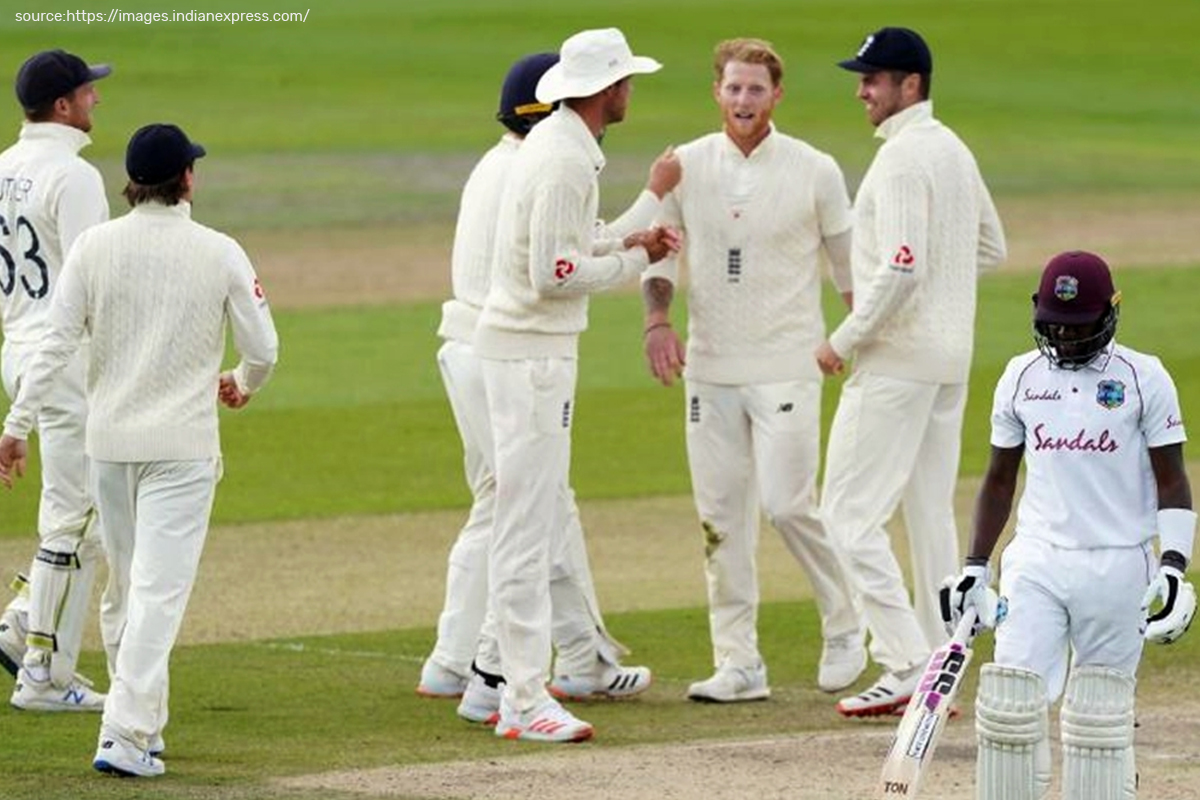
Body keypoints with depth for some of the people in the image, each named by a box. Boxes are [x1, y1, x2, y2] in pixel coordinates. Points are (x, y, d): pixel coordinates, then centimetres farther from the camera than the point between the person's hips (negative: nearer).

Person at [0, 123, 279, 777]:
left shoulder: (95, 246, -2)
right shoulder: (220, 254, -7)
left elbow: (57, 341, -6)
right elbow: (261, 347, -2)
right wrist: (243, 385, 20)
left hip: (108, 440, 3)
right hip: (182, 445, -3)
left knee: (132, 587, 17)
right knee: (160, 589, -6)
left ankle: (141, 723, 25)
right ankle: (125, 736, -16)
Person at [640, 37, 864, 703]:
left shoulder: (815, 172, -2)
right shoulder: (686, 167, 4)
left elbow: (850, 265, 5)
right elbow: (658, 250, 10)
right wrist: (657, 317, -8)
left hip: (786, 366, -3)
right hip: (709, 367, 3)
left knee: (787, 504, -12)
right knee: (720, 513, 2)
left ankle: (844, 625, 11)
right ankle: (738, 665, 7)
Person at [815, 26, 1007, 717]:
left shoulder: (903, 157, -17)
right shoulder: (955, 150, 13)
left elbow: (902, 268, -25)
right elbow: (992, 249, 23)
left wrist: (844, 341, -16)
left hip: (897, 358, -10)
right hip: (952, 355, 10)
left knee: (851, 511, -6)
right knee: (931, 512, 11)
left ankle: (906, 666, -11)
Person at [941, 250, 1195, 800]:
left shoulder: (1143, 378, -1)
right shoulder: (1020, 378, 9)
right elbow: (999, 479, 17)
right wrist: (974, 566, 13)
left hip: (1117, 564, -3)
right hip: (1036, 562, 3)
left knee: (1100, 709, -1)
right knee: (1010, 693, -8)